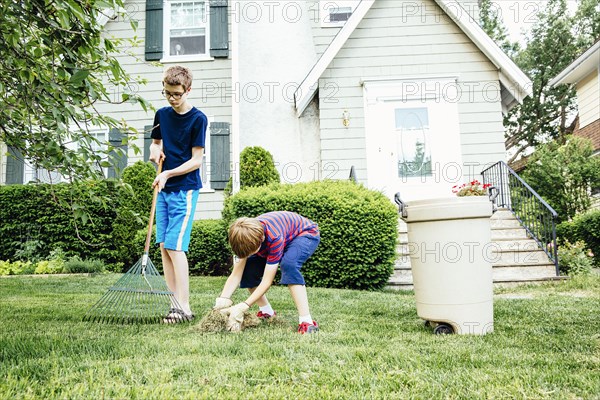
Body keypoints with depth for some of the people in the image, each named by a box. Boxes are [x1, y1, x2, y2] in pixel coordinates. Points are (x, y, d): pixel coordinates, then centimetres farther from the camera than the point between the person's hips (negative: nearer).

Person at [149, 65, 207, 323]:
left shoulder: (198, 119, -8)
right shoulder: (162, 115, 11)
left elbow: (196, 160, -10)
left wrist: (168, 174, -19)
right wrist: (154, 151, 2)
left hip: (185, 190, -7)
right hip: (164, 189, 7)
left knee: (175, 247, -11)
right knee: (164, 247, 6)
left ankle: (184, 308, -3)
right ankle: (176, 303, 13)